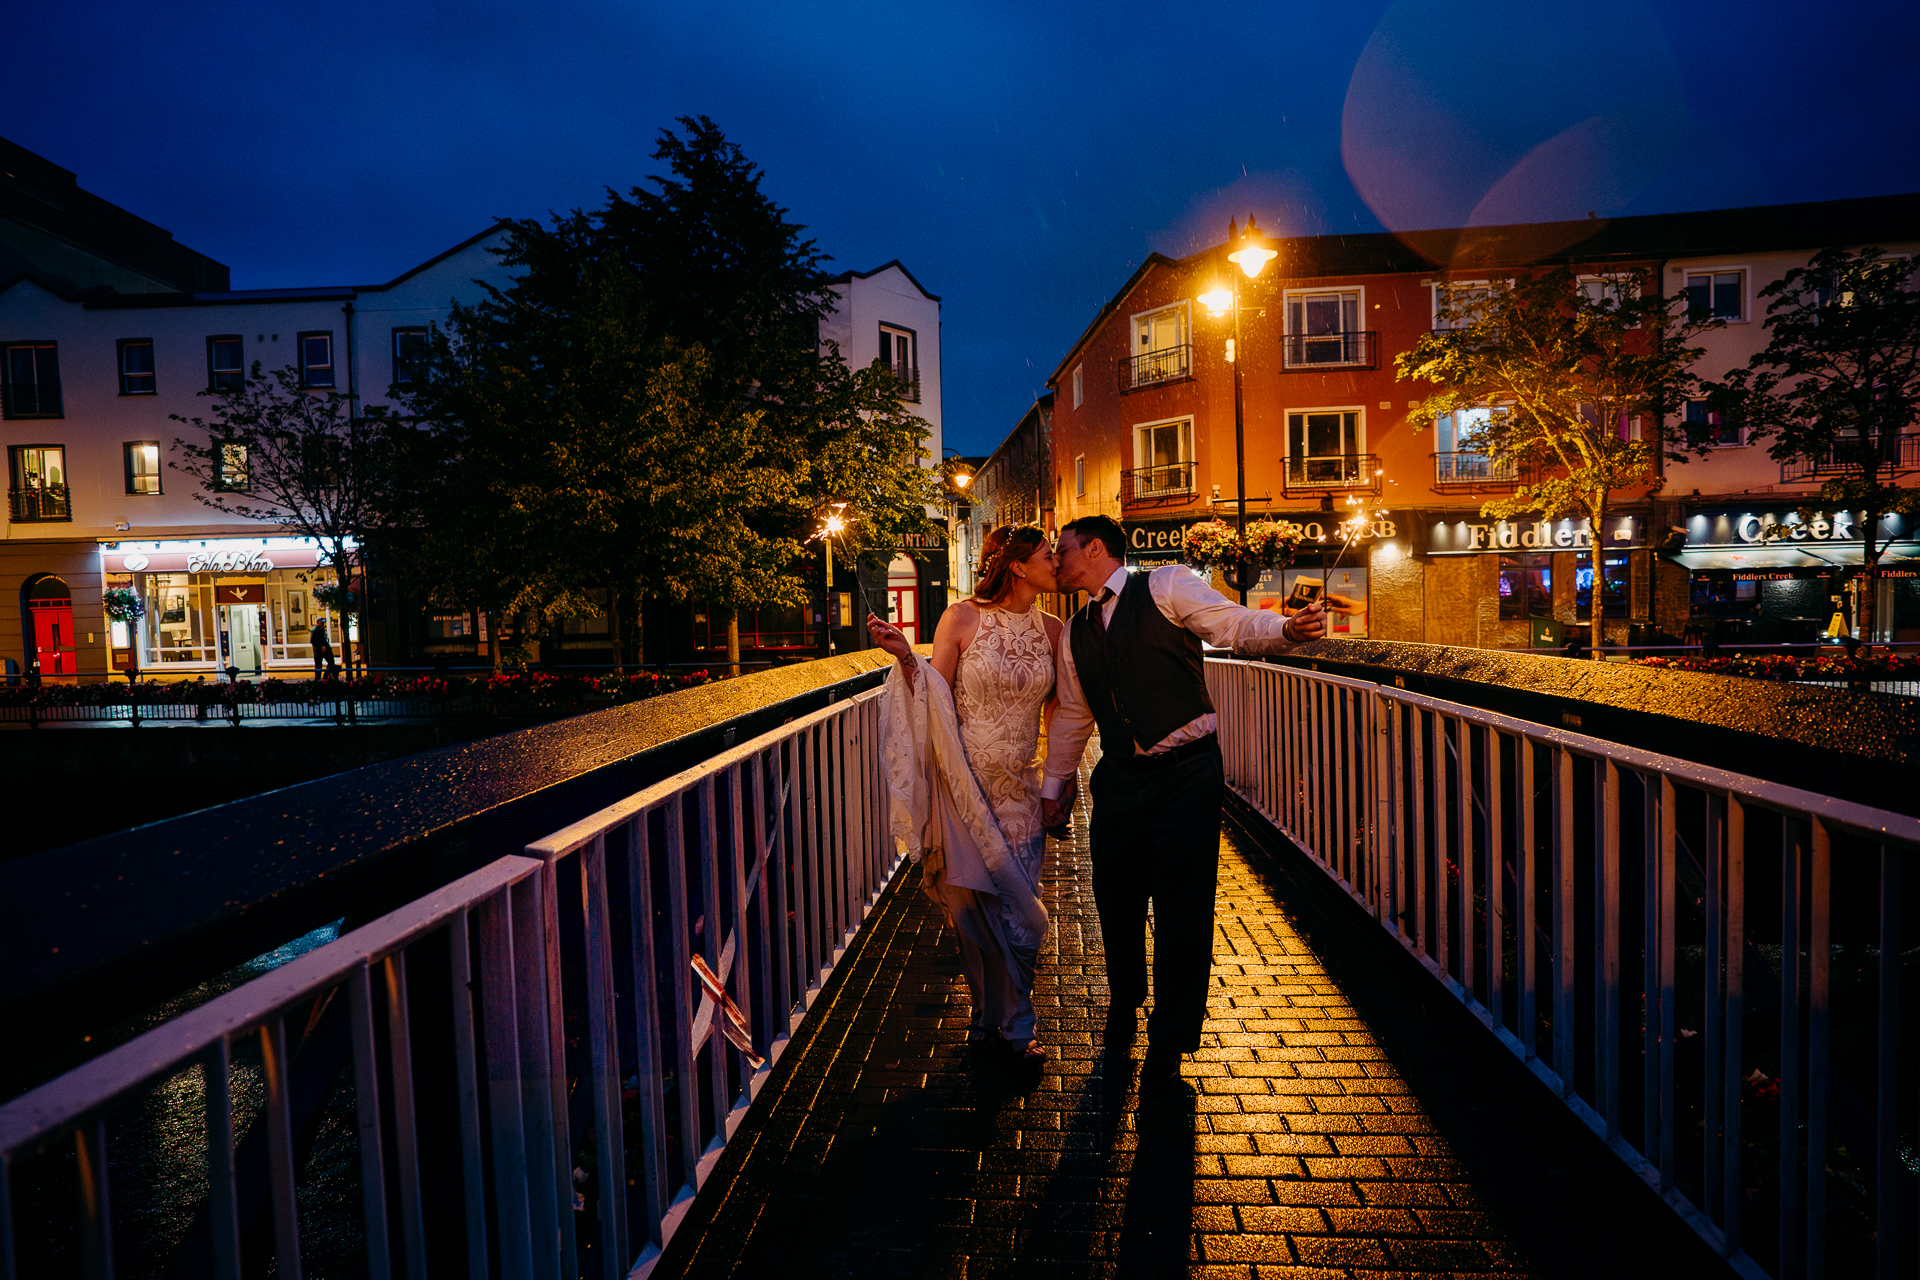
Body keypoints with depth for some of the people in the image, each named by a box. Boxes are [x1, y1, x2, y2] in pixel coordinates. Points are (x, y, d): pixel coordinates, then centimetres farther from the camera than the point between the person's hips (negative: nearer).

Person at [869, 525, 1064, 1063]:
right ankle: (1007, 1023, 28)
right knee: (977, 907, 5)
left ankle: (1000, 1023, 28)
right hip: (966, 785, -3)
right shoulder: (962, 619, -7)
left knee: (1018, 911, 6)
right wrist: (906, 657, -22)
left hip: (1020, 789, 4)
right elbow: (935, 702, -7)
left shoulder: (1052, 630, 4)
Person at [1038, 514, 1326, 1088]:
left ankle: (1169, 1042, 21)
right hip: (1118, 781, 5)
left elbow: (1236, 624, -15)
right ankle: (1125, 1002, 42)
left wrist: (1289, 627, -35)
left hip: (1186, 776, -5)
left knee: (1181, 907, 0)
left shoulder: (1167, 588, -3)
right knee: (1115, 899, 13)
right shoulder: (1075, 633, 13)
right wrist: (1055, 785, 23)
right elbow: (1071, 715, 20)